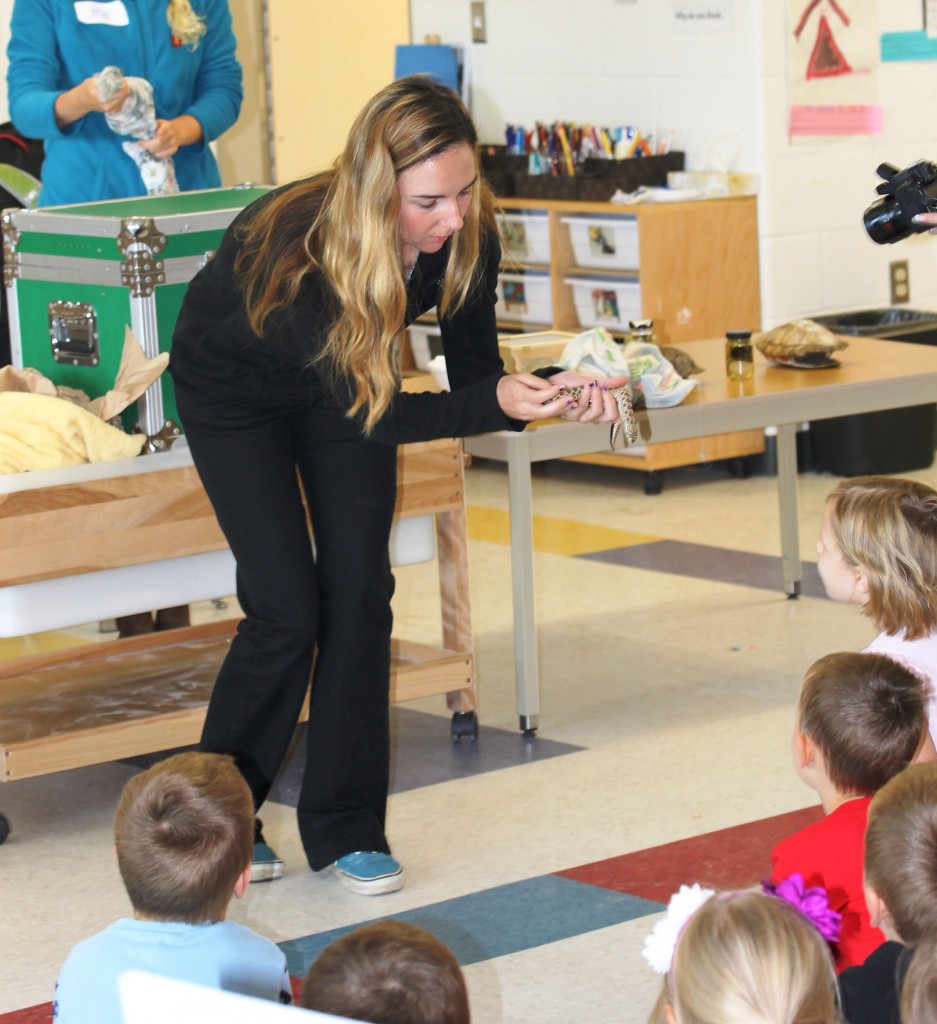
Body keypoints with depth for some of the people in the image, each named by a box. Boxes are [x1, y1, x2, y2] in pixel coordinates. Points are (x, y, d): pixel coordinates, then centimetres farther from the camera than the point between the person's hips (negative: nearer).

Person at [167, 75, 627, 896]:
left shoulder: (466, 236, -27)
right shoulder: (302, 250, -41)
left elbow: (473, 370, -16)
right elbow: (368, 411, -35)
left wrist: (553, 396, -37)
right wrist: (497, 402, -46)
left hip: (347, 368, 5)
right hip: (233, 387, -4)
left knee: (360, 592, -4)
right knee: (287, 609, -10)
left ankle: (346, 828, 5)